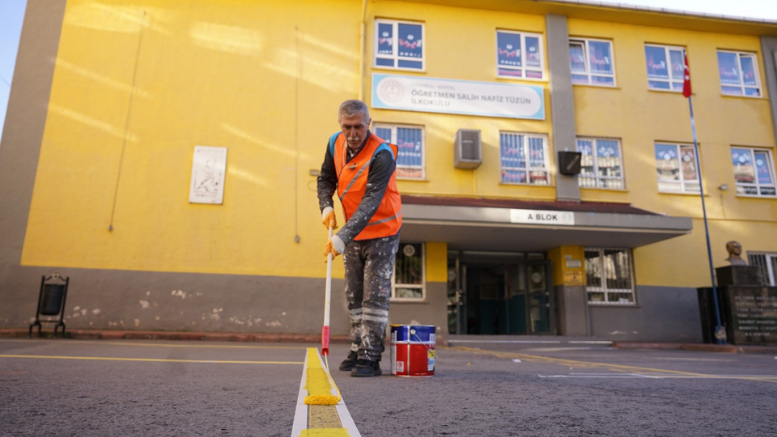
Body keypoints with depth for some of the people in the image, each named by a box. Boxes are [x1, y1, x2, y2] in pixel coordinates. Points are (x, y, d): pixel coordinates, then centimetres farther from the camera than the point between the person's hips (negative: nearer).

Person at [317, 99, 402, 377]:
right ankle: (357, 351, 23)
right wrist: (326, 207, -9)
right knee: (354, 295, 11)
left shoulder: (382, 155, -26)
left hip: (381, 232, -7)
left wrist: (342, 238, -42)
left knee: (375, 295, -8)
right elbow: (326, 179, 10)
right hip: (352, 232, 7)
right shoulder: (335, 143, -4)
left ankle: (370, 358, -1)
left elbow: (370, 203, -34)